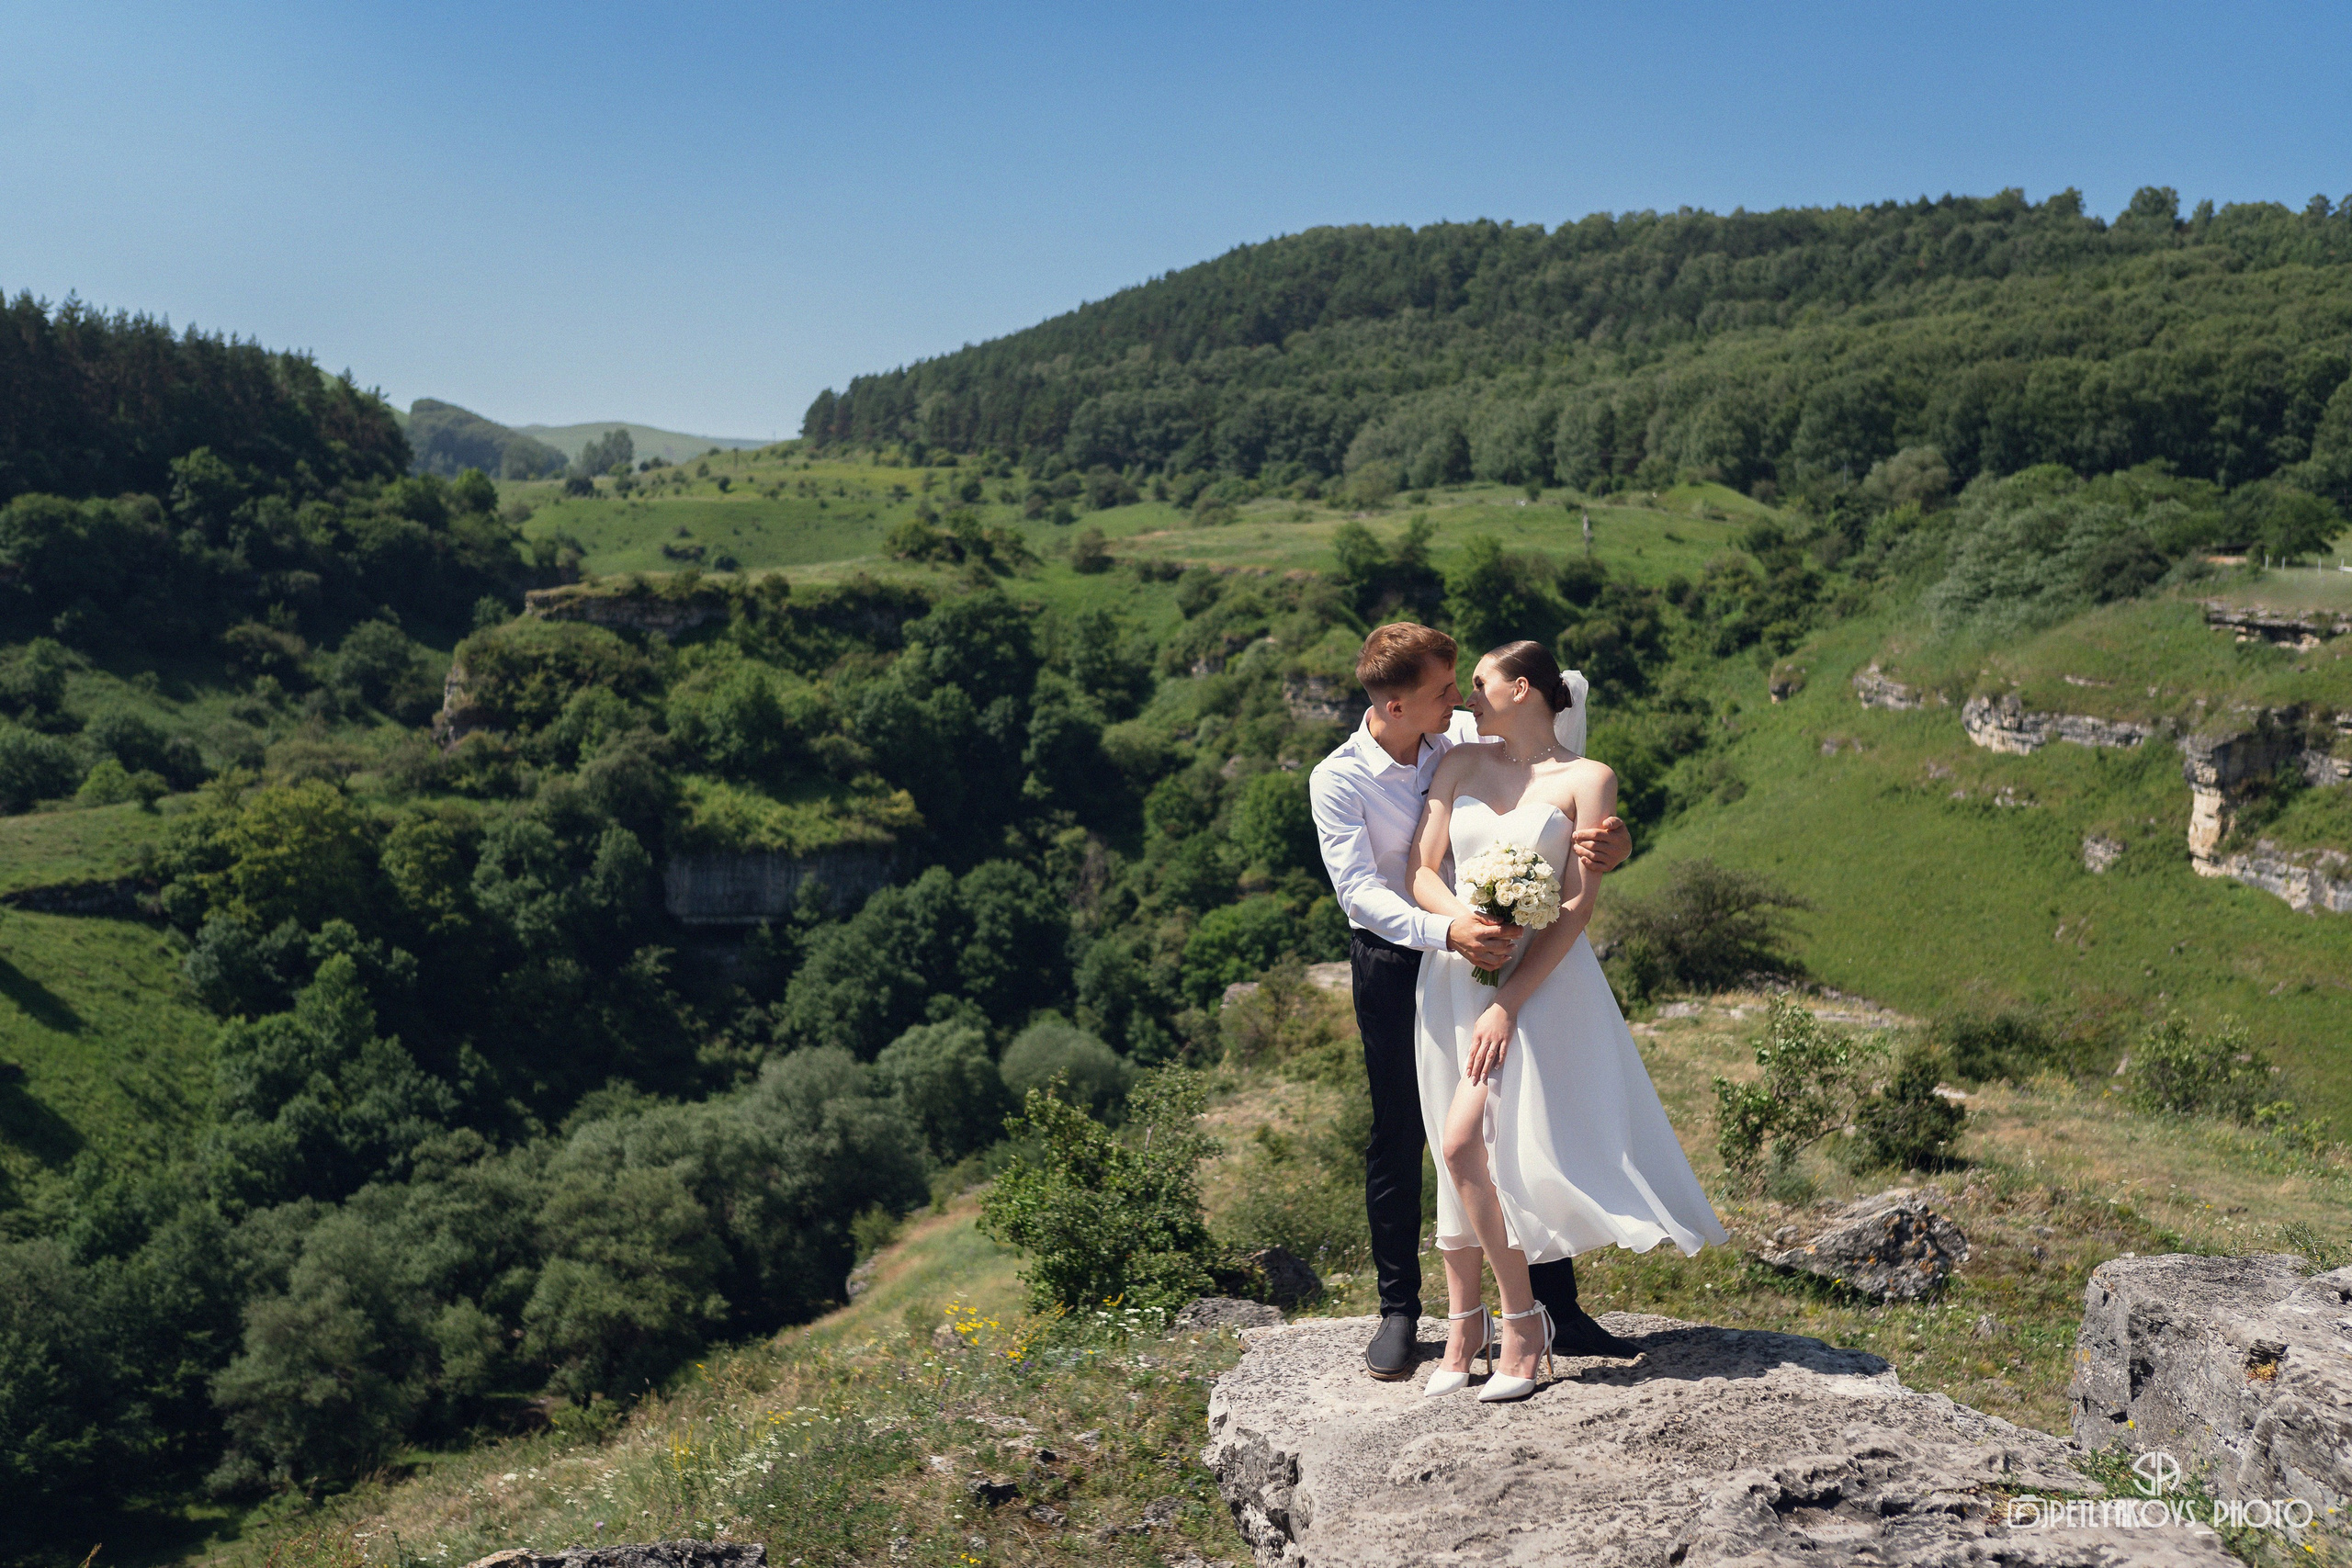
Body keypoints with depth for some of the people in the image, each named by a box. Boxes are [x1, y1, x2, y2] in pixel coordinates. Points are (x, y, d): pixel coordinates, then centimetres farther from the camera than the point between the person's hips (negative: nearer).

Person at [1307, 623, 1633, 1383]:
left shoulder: (1468, 737, -6)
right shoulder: (1337, 780, -15)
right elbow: (1359, 890, -25)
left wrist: (1609, 839, -28)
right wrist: (1446, 932, -41)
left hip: (1480, 944, 3)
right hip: (1394, 959, -3)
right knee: (1398, 1135, 7)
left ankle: (1560, 1306, 16)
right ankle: (1399, 1312, 21)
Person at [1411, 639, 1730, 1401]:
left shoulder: (1586, 780, -1)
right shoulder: (1459, 765, 12)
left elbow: (1579, 903, -7)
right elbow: (1422, 872, 7)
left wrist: (1510, 1001, -14)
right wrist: (1464, 921, -16)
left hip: (1538, 977, -4)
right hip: (1454, 972, 4)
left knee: (1465, 1143, -17)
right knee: (1460, 1152, 6)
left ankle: (1523, 1319, 0)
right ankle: (1465, 1322, 19)